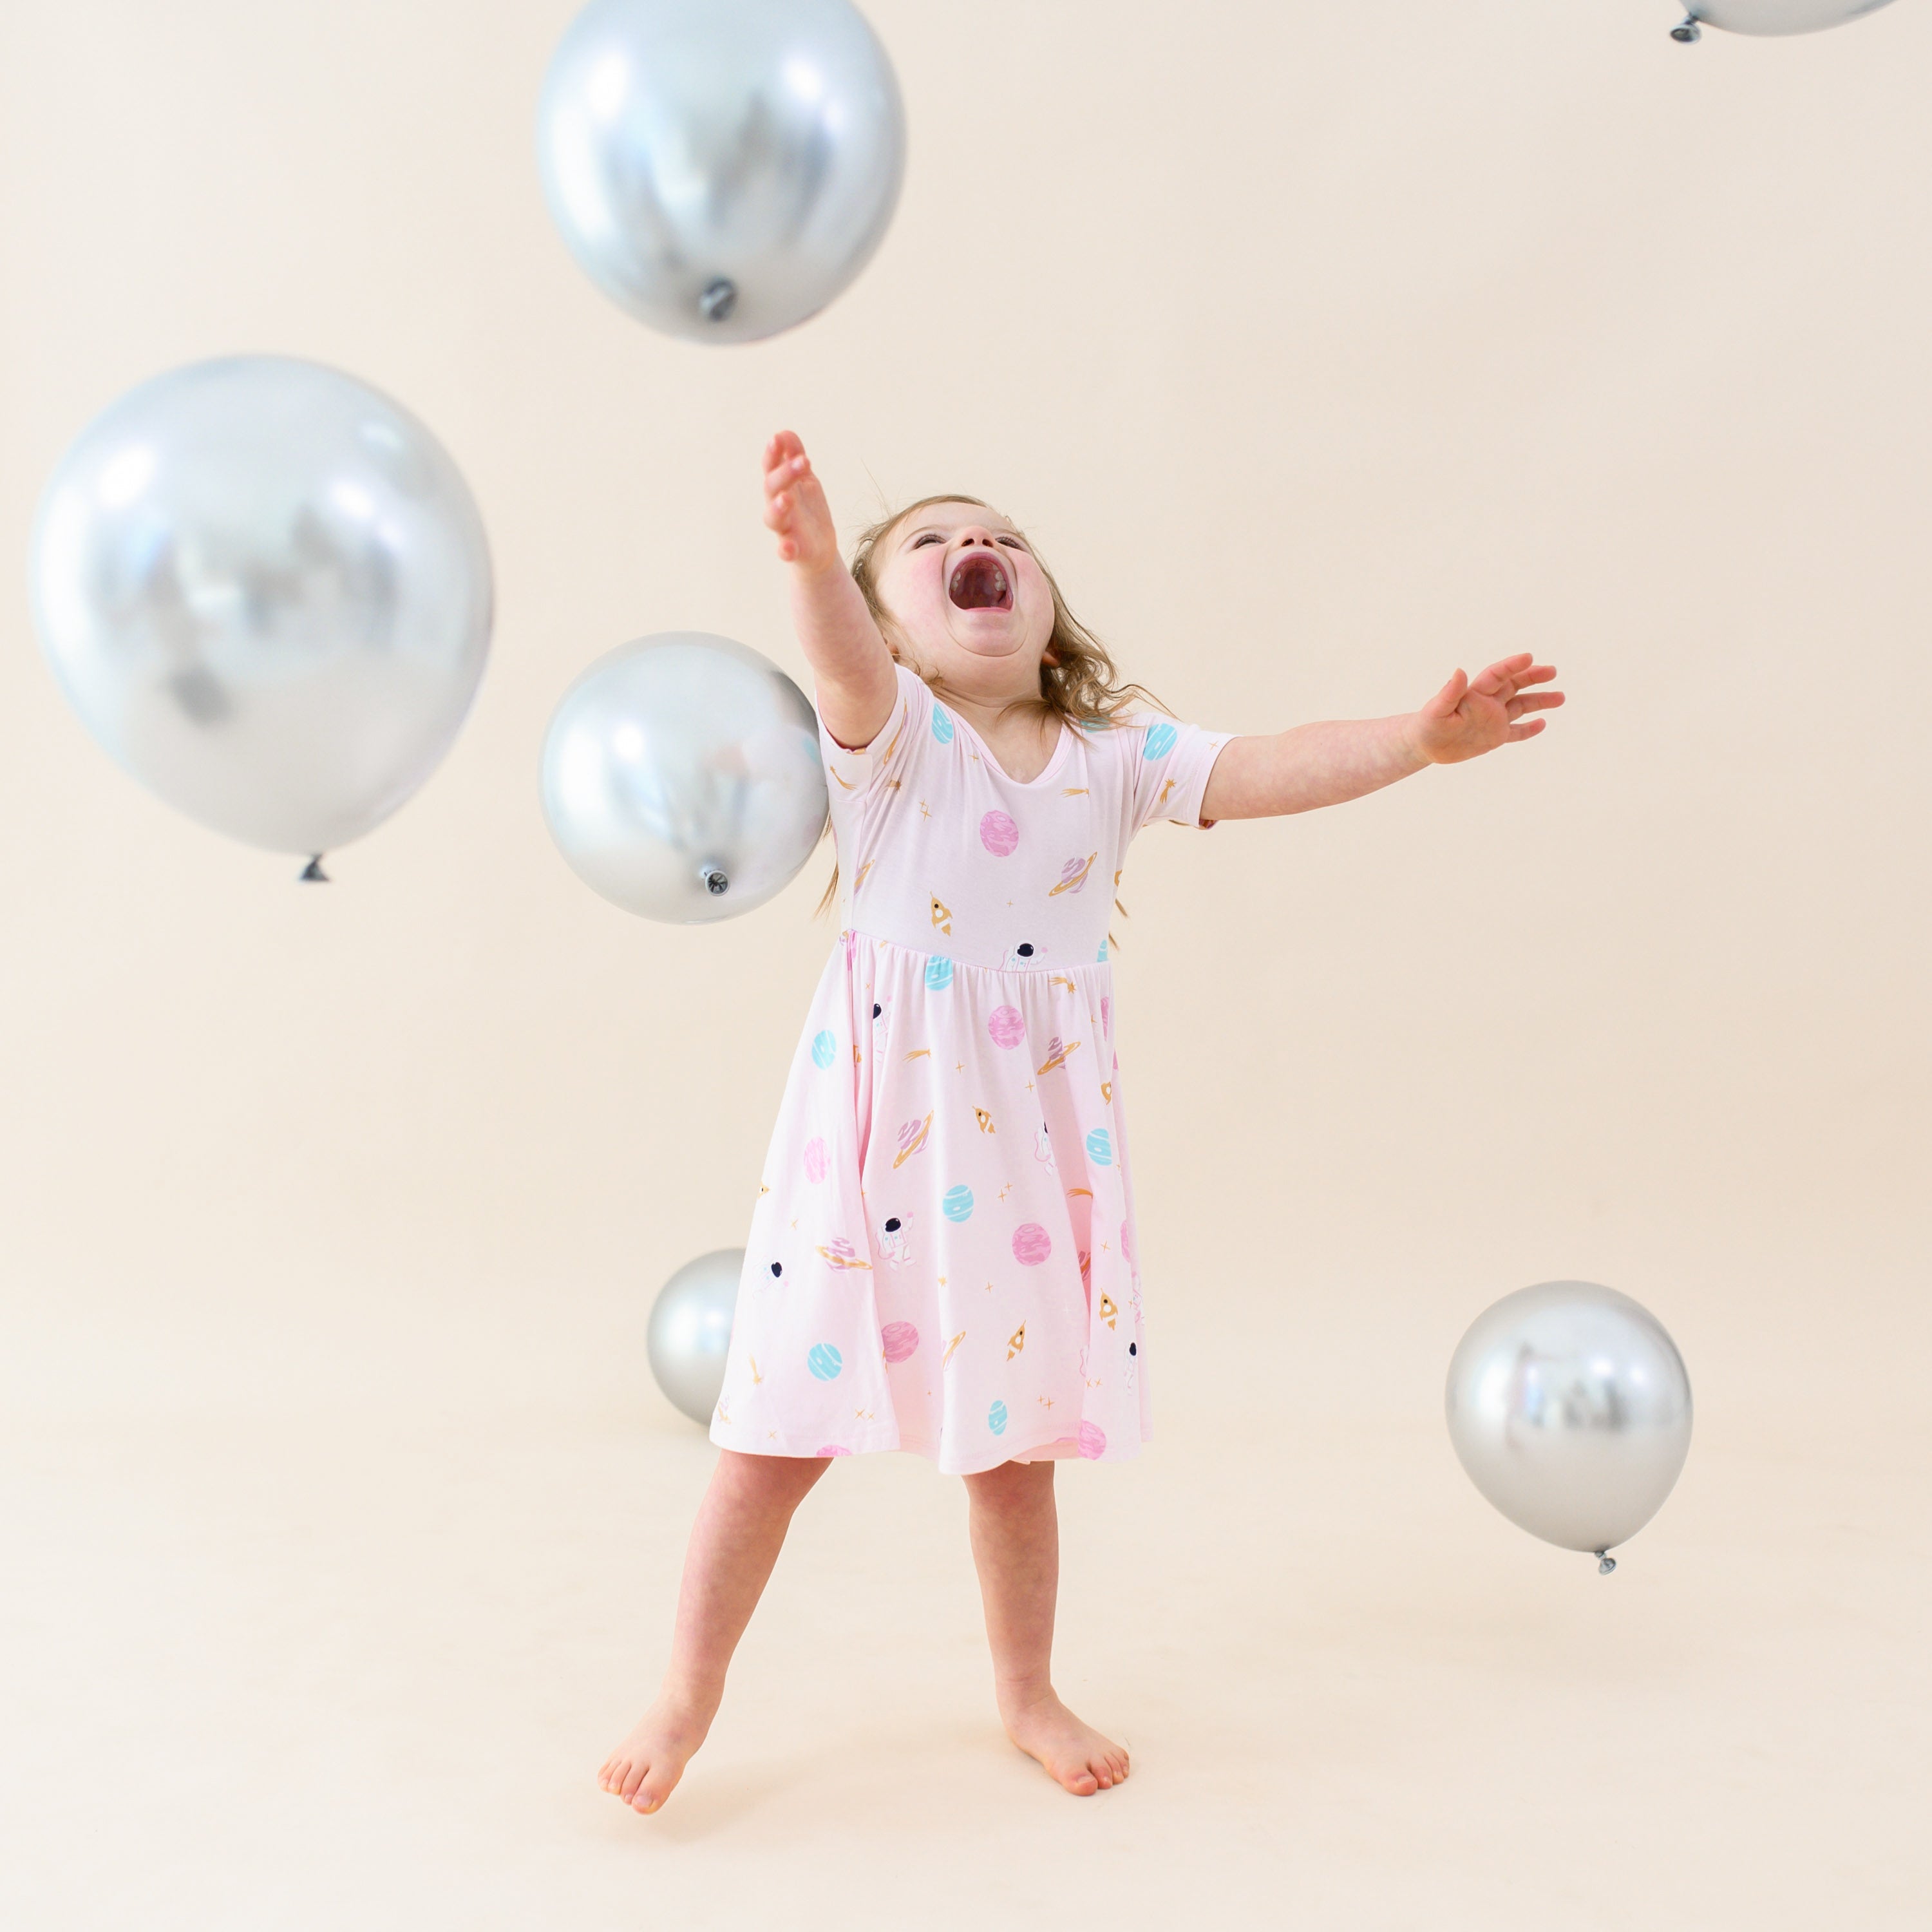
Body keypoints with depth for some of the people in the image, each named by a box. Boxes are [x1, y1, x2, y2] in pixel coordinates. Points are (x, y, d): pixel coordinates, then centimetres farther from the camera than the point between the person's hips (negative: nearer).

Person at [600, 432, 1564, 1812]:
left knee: (1016, 1440, 15)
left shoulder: (1112, 757, 4)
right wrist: (815, 560, -49)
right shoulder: (891, 732, -5)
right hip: (880, 1126, -3)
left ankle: (1028, 1694, 36)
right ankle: (689, 1694, 24)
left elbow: (1267, 773, -6)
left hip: (1033, 1143, 3)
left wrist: (1419, 739, -22)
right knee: (782, 1432, 4)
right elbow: (847, 667, -27)